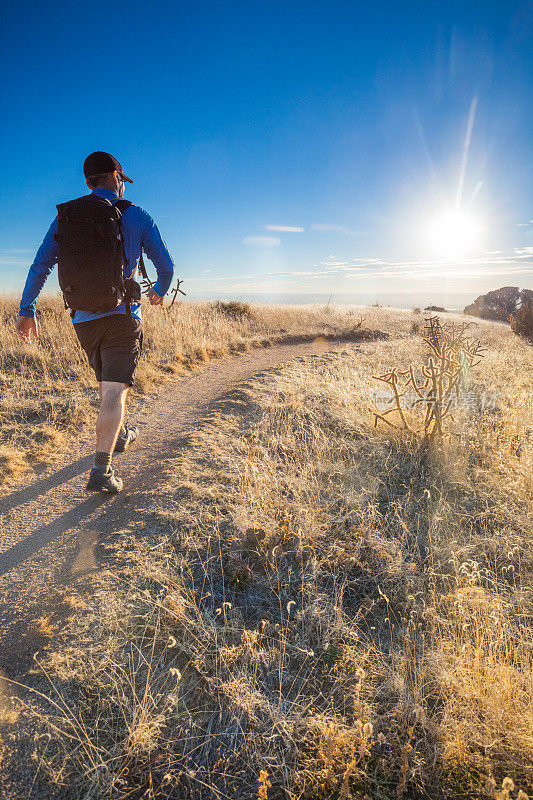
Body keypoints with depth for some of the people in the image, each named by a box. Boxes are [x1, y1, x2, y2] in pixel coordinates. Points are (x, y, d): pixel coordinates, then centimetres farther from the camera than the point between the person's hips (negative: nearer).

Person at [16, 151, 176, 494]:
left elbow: (40, 266, 5)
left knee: (106, 380, 23)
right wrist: (160, 290, 25)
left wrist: (26, 310, 11)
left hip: (84, 318, 4)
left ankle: (120, 434, 42)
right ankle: (102, 469, -18)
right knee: (115, 390, -8)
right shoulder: (137, 216, 1)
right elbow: (167, 265, 5)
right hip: (122, 314, -4)